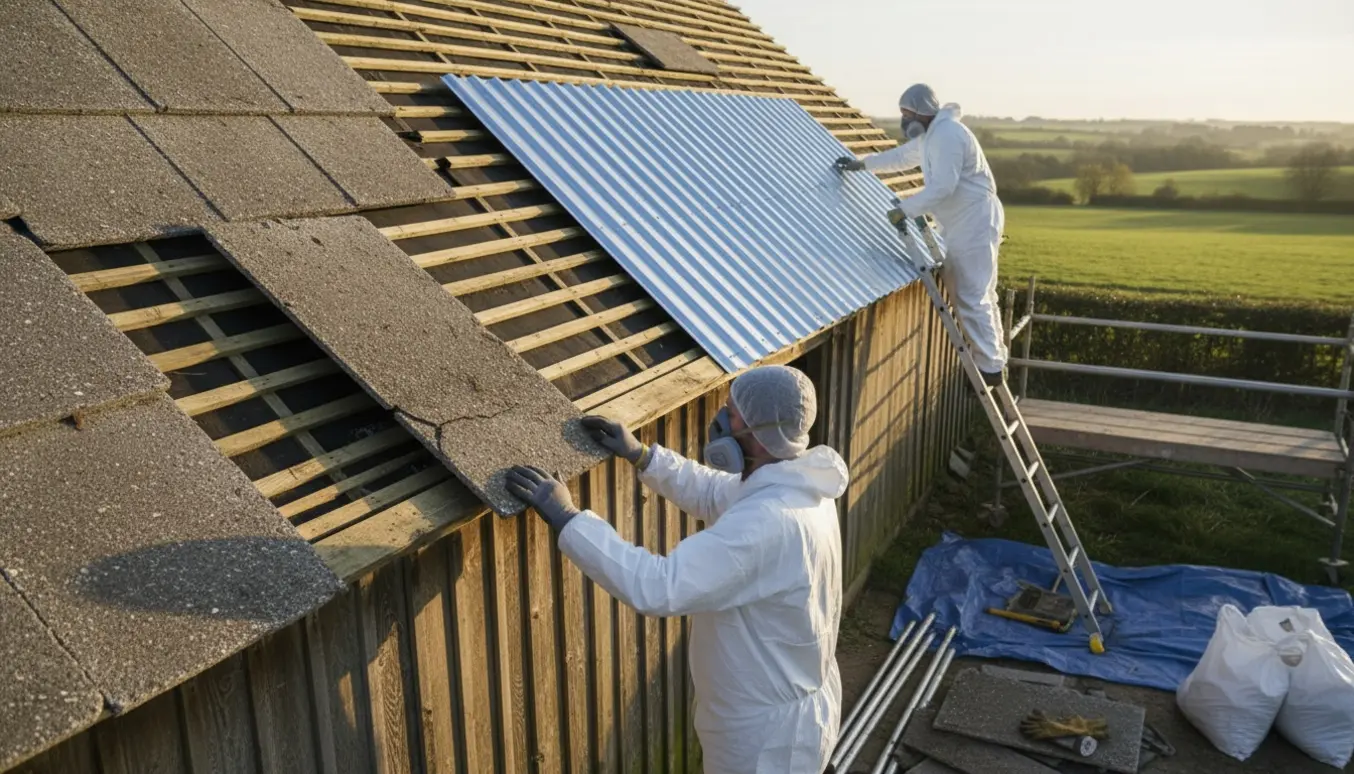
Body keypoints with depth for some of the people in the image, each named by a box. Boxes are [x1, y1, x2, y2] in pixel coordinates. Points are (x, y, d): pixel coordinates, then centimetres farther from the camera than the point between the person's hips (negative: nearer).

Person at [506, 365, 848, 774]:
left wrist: (567, 518, -35)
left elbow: (658, 586, -40)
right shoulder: (792, 485, -5)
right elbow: (713, 494, 14)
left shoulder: (770, 521, -37)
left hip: (768, 728, -9)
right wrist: (641, 455, 6)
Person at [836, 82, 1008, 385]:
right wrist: (862, 163, 26)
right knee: (978, 294, 17)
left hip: (974, 222, -11)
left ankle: (990, 368, -6)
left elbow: (942, 187, -28)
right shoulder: (932, 134, 15)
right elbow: (902, 156, 30)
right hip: (963, 222, 11)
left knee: (972, 298, -11)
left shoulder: (946, 135, -20)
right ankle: (995, 357, 27)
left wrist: (905, 209, -26)